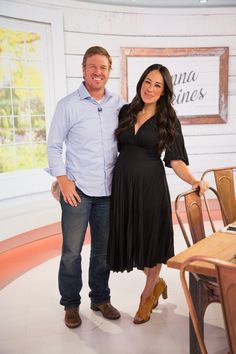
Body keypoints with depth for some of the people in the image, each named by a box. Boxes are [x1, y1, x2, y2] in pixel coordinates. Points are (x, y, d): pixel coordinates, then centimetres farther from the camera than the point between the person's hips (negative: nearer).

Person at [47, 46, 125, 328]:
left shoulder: (119, 105, 5)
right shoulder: (68, 105, -4)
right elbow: (53, 146, -2)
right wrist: (63, 181, -10)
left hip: (108, 190, 3)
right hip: (77, 189, -3)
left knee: (103, 249, 15)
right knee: (71, 251, 4)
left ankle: (100, 298, 32)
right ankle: (70, 304, 23)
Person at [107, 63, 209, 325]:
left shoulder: (168, 121, -1)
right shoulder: (125, 112, 8)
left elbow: (175, 160, -6)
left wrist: (194, 181, -23)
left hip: (151, 185, -3)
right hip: (122, 183, 4)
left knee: (151, 240, 6)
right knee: (131, 238, 9)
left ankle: (147, 297, 30)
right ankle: (157, 283, 36)